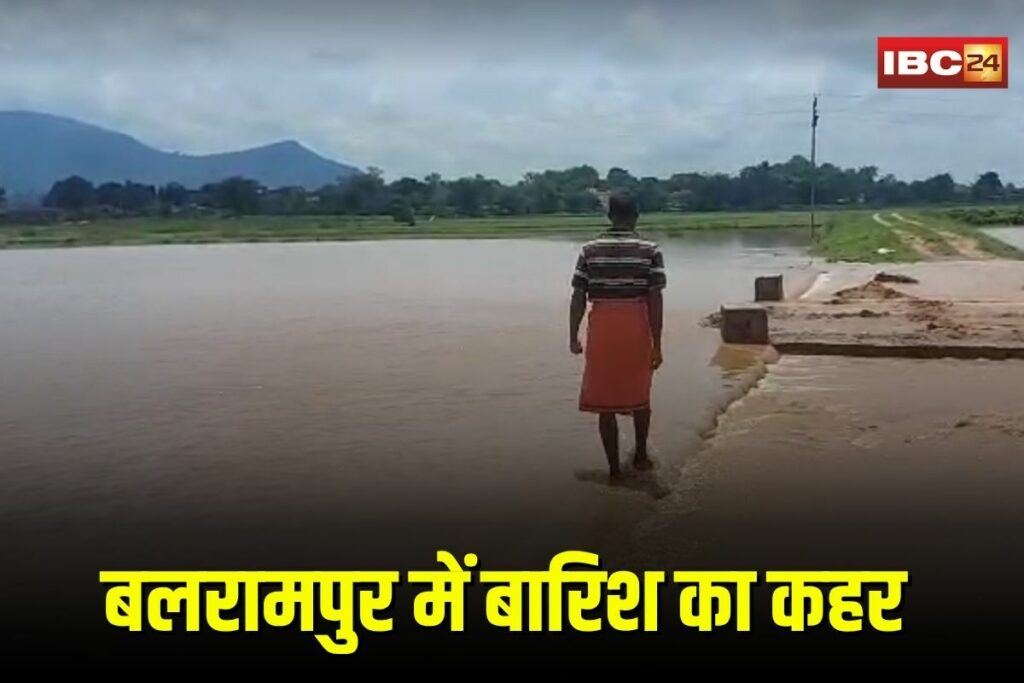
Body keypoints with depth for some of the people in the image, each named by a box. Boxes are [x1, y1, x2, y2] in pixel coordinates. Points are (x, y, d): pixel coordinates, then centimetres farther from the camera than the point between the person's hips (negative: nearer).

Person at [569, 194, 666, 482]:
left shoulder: (589, 250, 1)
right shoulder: (650, 250, -4)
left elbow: (578, 298, -1)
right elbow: (655, 300, -8)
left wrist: (573, 337, 8)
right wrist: (657, 344, -4)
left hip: (601, 329, 0)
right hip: (636, 329, 0)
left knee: (605, 400, 8)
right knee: (639, 394, 21)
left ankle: (614, 468, 11)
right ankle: (641, 455, 35)